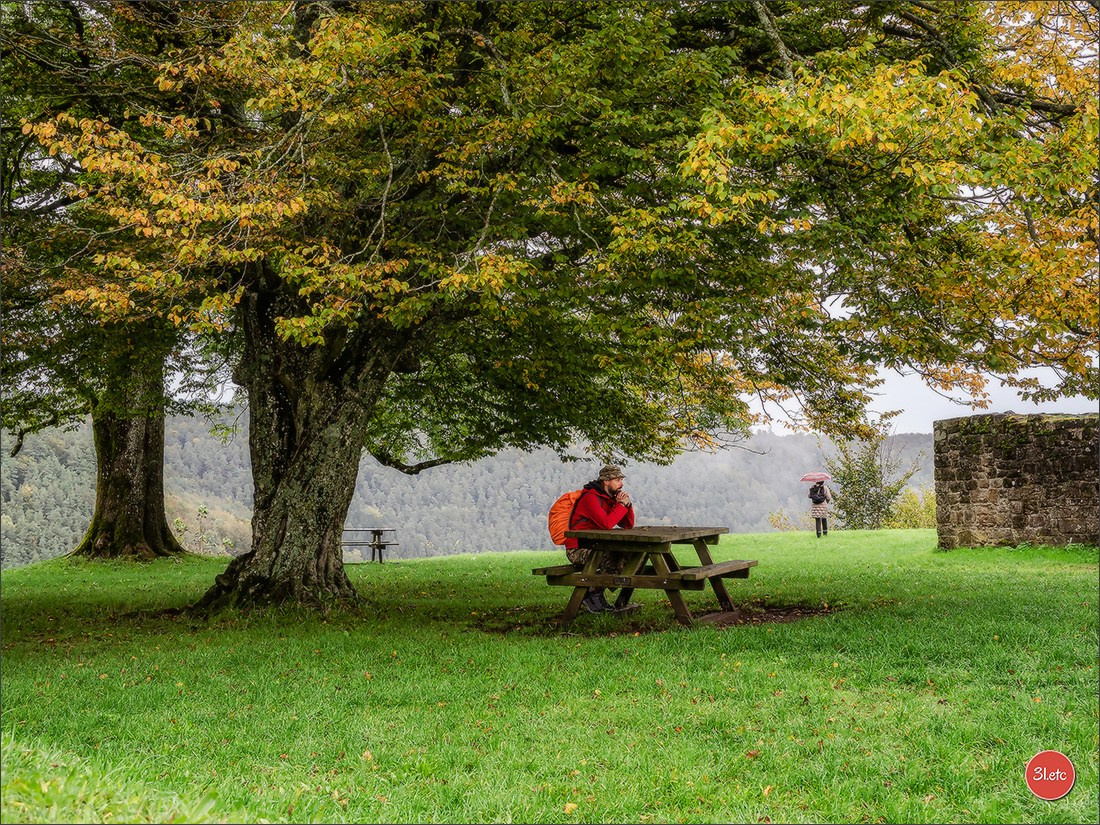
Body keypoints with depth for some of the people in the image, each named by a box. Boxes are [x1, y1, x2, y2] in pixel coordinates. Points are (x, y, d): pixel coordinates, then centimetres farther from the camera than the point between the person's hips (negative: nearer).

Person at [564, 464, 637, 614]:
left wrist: (627, 504, -5)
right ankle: (591, 595, -12)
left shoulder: (610, 497, 13)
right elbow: (607, 523, -31)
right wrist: (621, 504, -18)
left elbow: (628, 525, 11)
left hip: (594, 547, 9)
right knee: (614, 558, -29)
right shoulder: (590, 498, -16)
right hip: (577, 550, -9)